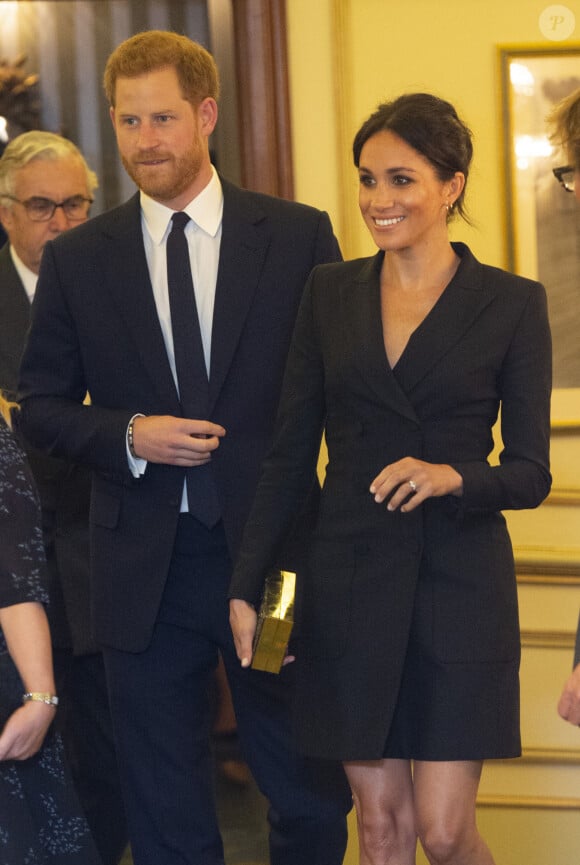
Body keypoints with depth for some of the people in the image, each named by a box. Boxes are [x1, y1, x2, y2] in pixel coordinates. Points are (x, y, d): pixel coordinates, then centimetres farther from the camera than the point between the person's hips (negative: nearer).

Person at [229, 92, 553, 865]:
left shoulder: (511, 304, -2)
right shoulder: (331, 292, 6)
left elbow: (531, 473, -2)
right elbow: (290, 453, 8)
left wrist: (452, 476, -23)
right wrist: (246, 586, 3)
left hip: (460, 581, -2)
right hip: (351, 583, 3)